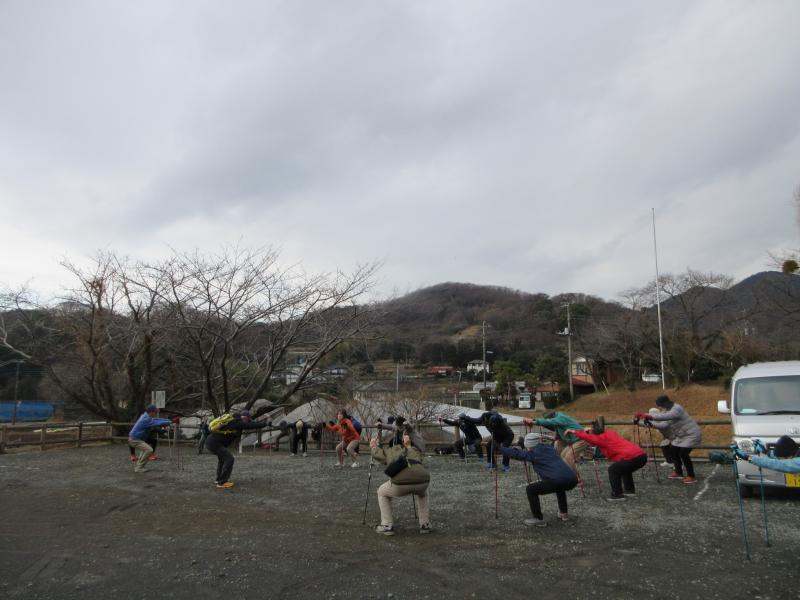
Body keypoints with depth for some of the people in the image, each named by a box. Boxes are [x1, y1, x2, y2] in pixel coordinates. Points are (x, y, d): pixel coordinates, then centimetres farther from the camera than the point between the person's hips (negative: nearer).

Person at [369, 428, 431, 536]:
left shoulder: (391, 450, 28)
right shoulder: (415, 451, 32)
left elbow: (377, 453, 36)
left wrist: (373, 447, 55)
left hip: (400, 483, -2)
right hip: (423, 481, 2)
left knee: (382, 493, 30)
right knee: (422, 493, 40)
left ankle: (387, 526, 23)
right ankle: (425, 524, 31)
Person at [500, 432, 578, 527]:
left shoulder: (533, 453, 6)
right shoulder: (549, 448, 23)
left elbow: (516, 454, 9)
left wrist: (499, 448, 20)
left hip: (558, 480, -7)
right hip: (573, 480, 7)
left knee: (530, 489, 8)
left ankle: (539, 519, 8)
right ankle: (563, 514, 41)